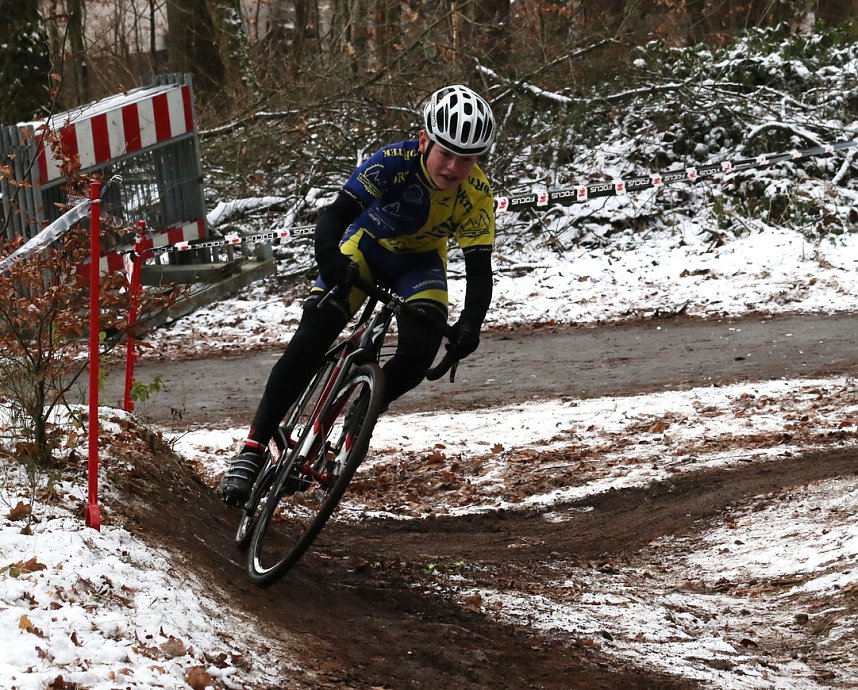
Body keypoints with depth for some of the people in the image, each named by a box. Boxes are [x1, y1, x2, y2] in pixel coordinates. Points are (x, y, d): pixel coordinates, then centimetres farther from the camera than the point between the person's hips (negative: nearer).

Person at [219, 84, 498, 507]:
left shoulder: (476, 197, -25)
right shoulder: (395, 162, -33)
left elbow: (479, 270, -24)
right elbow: (336, 214, -40)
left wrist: (470, 323, -44)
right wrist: (329, 258, -61)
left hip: (420, 262, 2)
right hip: (366, 247, -2)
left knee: (419, 354, -22)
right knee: (309, 341, -20)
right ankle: (253, 448, -16)